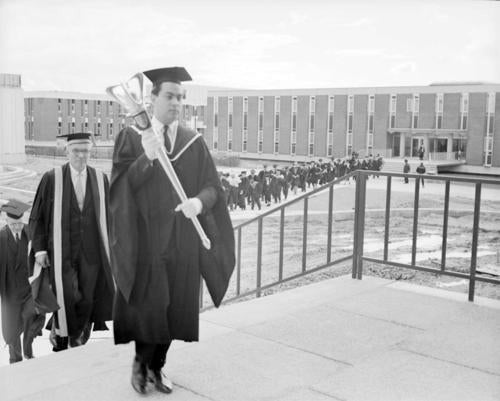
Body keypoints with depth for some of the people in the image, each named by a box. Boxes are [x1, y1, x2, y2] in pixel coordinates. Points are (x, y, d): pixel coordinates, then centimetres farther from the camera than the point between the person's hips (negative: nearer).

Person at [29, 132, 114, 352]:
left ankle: (77, 343, 27)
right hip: (62, 251, -2)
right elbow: (37, 216, 2)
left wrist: (109, 247, 6)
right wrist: (39, 248, -3)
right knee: (68, 299, -6)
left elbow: (108, 216, 9)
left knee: (87, 300, 6)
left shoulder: (100, 179, 3)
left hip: (91, 251, 2)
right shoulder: (52, 178, -2)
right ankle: (59, 341, 21)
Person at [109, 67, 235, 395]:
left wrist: (199, 201, -21)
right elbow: (120, 185, -10)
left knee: (173, 307, 10)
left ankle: (157, 367, 29)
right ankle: (141, 362, 22)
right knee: (150, 304, -5)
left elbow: (213, 187, 1)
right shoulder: (131, 136, -1)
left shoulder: (195, 142, 7)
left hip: (182, 241, 3)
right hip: (146, 237, -3)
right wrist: (146, 158, -25)